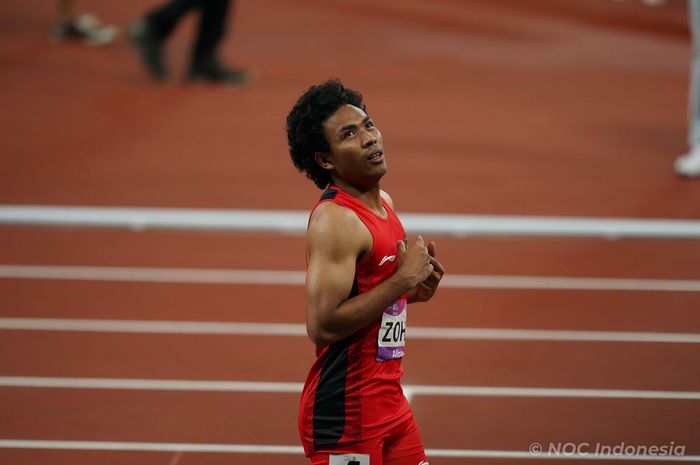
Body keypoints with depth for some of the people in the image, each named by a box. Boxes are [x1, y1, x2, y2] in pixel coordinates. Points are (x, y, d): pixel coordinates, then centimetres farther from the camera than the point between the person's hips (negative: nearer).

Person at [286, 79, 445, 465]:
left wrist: (411, 291, 2)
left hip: (389, 400, 9)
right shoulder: (335, 220, -19)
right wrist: (402, 279, -20)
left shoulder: (382, 202, 10)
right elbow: (323, 326, -27)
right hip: (344, 412, -9)